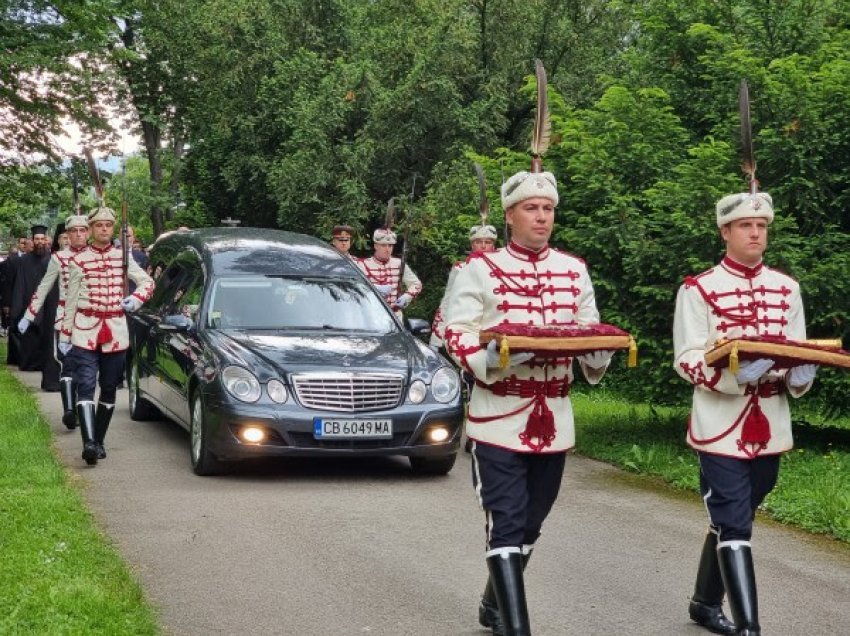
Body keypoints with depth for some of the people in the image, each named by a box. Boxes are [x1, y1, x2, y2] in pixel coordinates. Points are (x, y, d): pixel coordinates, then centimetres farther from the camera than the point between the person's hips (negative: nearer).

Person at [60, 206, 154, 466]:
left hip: (116, 331, 3)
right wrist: (65, 335, 3)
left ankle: (99, 441, 18)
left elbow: (147, 281, 12)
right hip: (85, 330, -3)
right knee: (85, 385, -15)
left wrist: (136, 298, -9)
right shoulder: (79, 261, 0)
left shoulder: (123, 257, 6)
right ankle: (88, 443, -24)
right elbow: (70, 301, 4)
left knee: (109, 389, 8)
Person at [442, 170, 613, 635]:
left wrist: (598, 355, -8)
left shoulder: (574, 270, 9)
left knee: (530, 525, 15)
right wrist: (491, 357, -26)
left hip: (553, 421, 5)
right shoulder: (480, 268, -4)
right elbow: (456, 333, -8)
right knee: (506, 526, -8)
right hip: (498, 418, -5)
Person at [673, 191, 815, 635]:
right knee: (734, 527, -8)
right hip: (720, 428, -5)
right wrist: (734, 370, -27)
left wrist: (800, 374, -13)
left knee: (730, 521, 16)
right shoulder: (698, 289, -5)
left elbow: (800, 355, 10)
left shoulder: (786, 289, 9)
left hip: (770, 429, 5)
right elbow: (686, 361, -10)